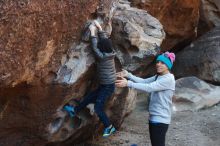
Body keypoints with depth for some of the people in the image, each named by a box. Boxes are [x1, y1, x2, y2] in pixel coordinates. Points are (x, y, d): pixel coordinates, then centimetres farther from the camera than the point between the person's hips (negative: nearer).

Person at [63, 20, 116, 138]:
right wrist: (99, 28, 8)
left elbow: (94, 47, -15)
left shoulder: (102, 57, -22)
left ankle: (109, 127, 3)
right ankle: (75, 110, 32)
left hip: (107, 86, -9)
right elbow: (104, 40, 10)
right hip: (105, 85, 9)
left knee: (98, 107, -5)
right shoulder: (110, 53, 0)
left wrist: (93, 32, -9)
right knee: (89, 97, 18)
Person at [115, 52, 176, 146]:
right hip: (153, 117, 10)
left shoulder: (168, 79, -18)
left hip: (160, 119, -9)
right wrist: (128, 75, -4)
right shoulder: (158, 76, 12)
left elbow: (149, 87, -25)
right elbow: (144, 81, 8)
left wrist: (128, 83, -28)